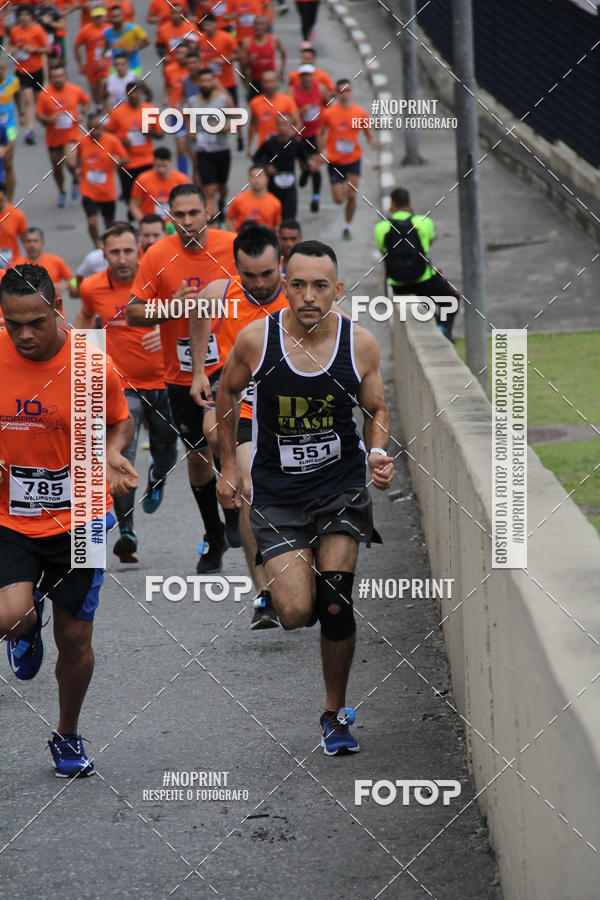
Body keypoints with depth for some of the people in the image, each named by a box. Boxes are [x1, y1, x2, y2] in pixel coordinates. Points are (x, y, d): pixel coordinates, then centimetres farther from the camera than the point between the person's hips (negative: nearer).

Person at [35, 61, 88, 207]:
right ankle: (61, 193, 38)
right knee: (57, 168, 12)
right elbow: (39, 115, -4)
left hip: (71, 135, -1)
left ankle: (76, 180, 15)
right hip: (53, 137, 1)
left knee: (71, 163, -20)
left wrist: (81, 114, -2)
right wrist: (49, 120, -24)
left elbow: (85, 101, 15)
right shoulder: (45, 94, -10)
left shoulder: (75, 90, -5)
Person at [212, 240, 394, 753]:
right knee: (296, 613, -13)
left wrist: (378, 453, -12)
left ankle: (335, 714, 12)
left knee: (334, 605, -10)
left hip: (342, 484, 1)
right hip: (276, 492, 0)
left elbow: (377, 409, 7)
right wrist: (229, 466, 10)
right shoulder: (256, 340, -12)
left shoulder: (361, 345, -9)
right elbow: (227, 393, 8)